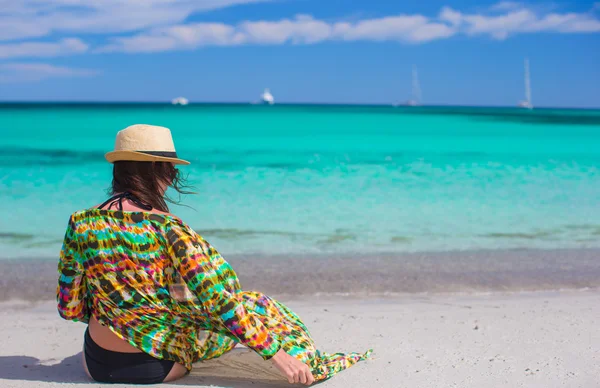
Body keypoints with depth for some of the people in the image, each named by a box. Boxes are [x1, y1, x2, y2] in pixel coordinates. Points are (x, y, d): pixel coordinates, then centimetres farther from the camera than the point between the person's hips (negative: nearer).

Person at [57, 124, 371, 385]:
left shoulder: (81, 223, -8)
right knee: (258, 305, 13)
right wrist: (276, 353, -19)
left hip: (96, 365, 5)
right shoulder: (167, 229, -23)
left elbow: (69, 308, 0)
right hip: (156, 368, -5)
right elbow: (218, 303, -25)